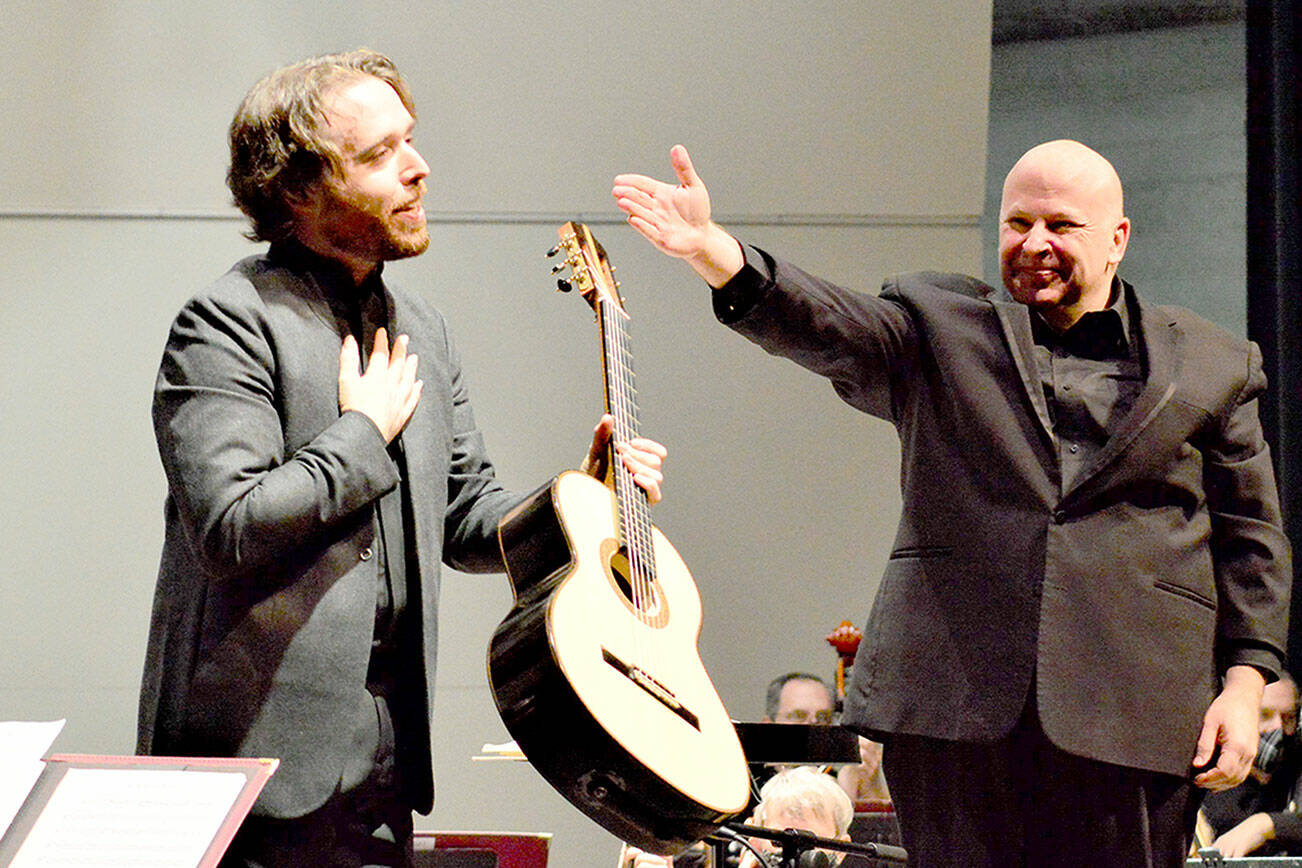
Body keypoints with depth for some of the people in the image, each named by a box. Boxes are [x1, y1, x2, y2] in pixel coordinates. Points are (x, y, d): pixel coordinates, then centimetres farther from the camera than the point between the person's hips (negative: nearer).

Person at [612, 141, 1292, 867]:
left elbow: (1251, 538, 12)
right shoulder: (939, 324, 13)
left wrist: (1244, 683, 1)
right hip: (955, 700, 0)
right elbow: (824, 327, -4)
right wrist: (713, 251, -23)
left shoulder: (1213, 365, 14)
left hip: (1132, 720, 0)